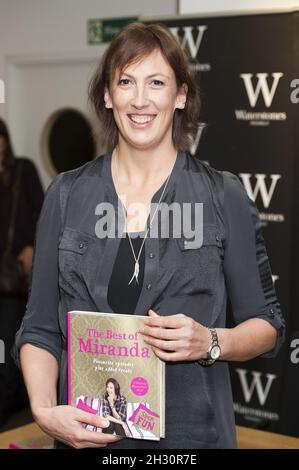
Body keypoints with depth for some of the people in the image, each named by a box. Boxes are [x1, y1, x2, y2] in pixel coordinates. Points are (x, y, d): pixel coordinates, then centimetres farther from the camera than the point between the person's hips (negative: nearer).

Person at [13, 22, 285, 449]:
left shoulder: (224, 197, -5)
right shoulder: (67, 194, 0)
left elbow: (266, 325, 2)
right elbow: (40, 329, 3)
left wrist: (210, 343, -16)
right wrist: (44, 410, -12)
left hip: (191, 430, -1)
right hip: (87, 431, 2)